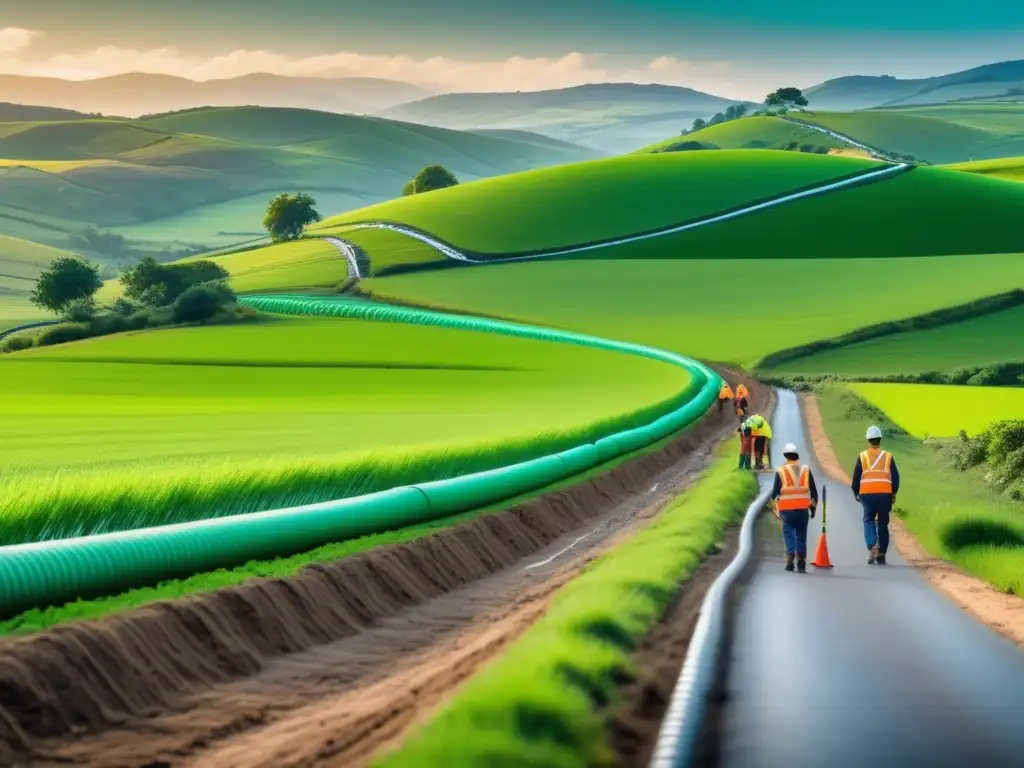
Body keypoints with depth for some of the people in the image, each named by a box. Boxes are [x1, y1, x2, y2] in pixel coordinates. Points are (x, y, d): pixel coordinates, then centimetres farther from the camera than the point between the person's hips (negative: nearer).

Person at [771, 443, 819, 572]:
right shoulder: (806, 470, 7)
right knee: (801, 534, 10)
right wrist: (813, 507, 15)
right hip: (803, 508, 2)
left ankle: (790, 555, -18)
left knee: (789, 533, 3)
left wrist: (776, 508, 10)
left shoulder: (781, 471, -1)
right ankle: (801, 563, 7)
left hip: (787, 509, -2)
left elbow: (775, 493, -1)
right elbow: (813, 491, 7)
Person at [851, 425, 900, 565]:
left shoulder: (862, 457, 3)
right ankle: (881, 554, 10)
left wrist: (855, 492, 18)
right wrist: (894, 493, 17)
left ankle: (872, 546, -21)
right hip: (885, 494, 1)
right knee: (883, 523, 9)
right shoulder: (888, 456, 6)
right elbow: (895, 477, 5)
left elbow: (856, 477, 3)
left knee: (869, 520, 4)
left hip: (867, 494, -1)